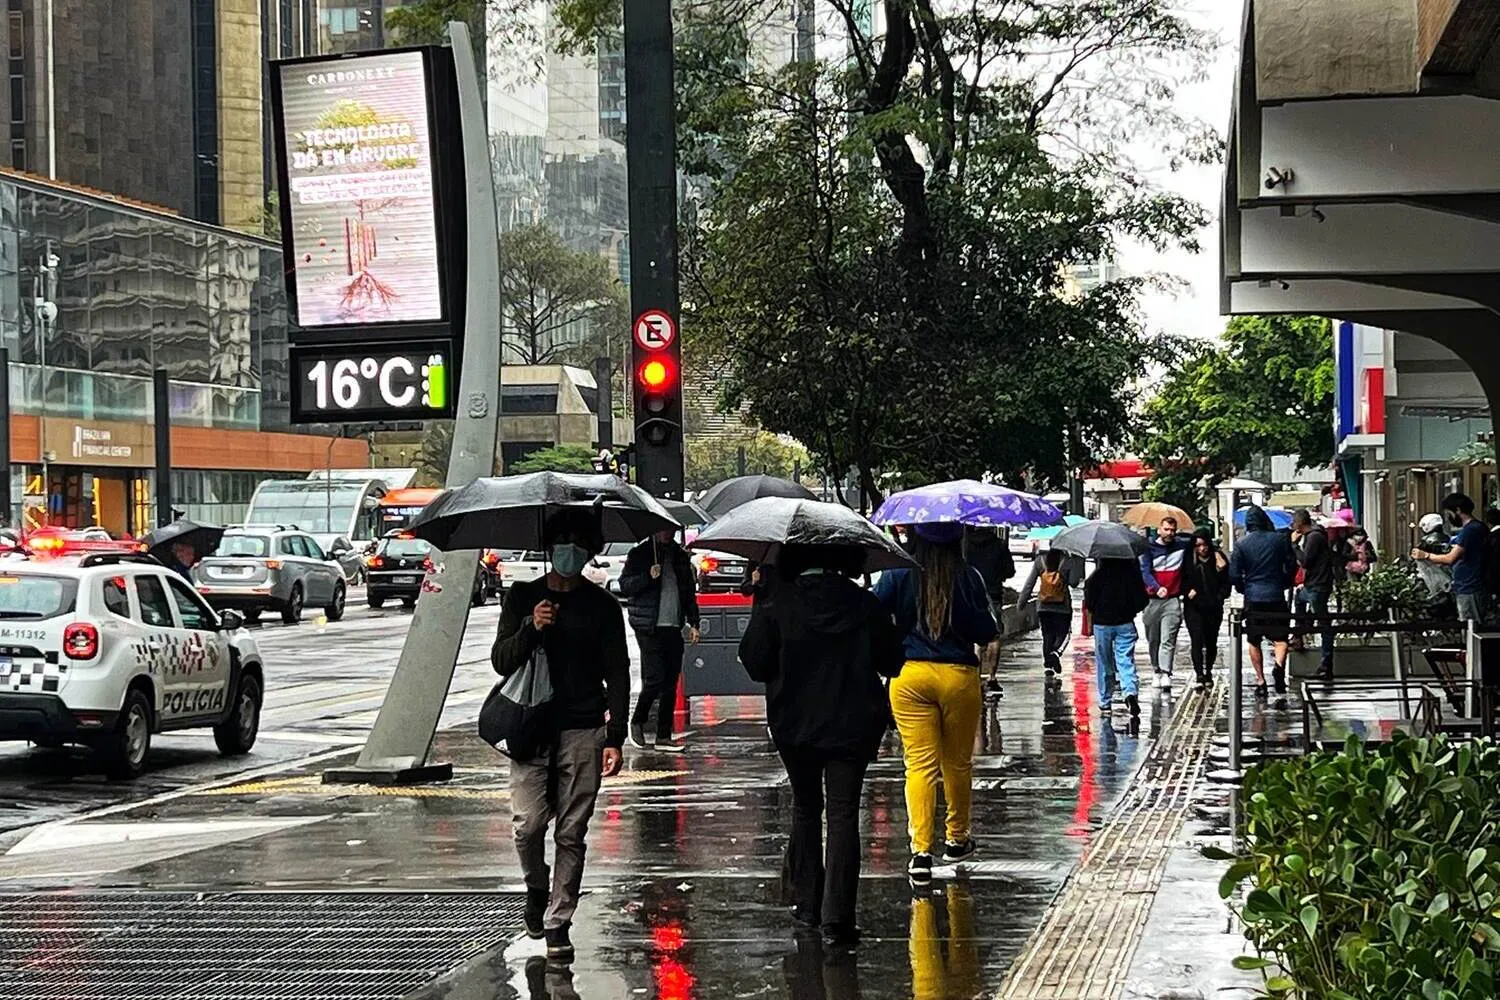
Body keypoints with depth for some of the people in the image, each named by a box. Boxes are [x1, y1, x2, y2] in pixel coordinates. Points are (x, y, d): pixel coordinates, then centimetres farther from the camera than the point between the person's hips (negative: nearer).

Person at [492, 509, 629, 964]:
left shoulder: (602, 606, 6)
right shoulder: (522, 597, 8)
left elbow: (618, 674, 5)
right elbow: (501, 662, 4)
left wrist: (615, 737, -4)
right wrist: (530, 629, -15)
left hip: (583, 731, 0)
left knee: (571, 833, -1)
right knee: (528, 824, -8)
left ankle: (558, 923, 8)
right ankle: (536, 888, 22)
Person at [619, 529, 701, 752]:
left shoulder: (680, 556, 16)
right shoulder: (640, 554, 1)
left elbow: (689, 592, 21)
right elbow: (625, 586, -4)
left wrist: (693, 623, 13)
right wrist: (648, 576, -19)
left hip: (673, 629, 5)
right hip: (649, 628, -5)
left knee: (671, 683, 3)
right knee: (655, 679, -12)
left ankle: (663, 737, 7)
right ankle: (637, 723, 11)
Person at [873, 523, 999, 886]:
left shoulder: (897, 574, -2)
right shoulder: (968, 577, -3)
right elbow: (986, 632, -3)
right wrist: (991, 639, 18)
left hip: (909, 675, 0)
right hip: (959, 676, 0)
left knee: (919, 764, -1)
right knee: (958, 763, 16)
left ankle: (921, 849, -12)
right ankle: (957, 839, 31)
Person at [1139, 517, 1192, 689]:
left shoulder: (1182, 545, 5)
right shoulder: (1150, 547, 1)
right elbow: (1145, 572, -9)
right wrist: (1158, 588, -28)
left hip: (1172, 600, -1)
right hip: (1152, 599, 1)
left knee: (1168, 640, -11)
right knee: (1152, 640, 9)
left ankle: (1166, 673, -17)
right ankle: (1157, 670, 23)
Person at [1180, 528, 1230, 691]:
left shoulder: (1218, 558, -1)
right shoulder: (1188, 560, -1)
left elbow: (1226, 583, 2)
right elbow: (1182, 580, 6)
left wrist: (1219, 597, -11)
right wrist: (1188, 591, -9)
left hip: (1213, 608, 1)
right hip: (1193, 607, -1)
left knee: (1211, 642, 12)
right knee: (1197, 640, -12)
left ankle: (1208, 672, 31)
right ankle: (1199, 676, -15)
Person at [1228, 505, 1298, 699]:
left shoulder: (1242, 545, -2)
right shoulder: (1280, 539, 1)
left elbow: (1234, 574, -3)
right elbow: (1292, 566, 5)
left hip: (1253, 598, 0)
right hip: (1276, 596, 0)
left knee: (1254, 641, 11)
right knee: (1280, 638, 1)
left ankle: (1260, 681, 10)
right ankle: (1279, 665, -27)